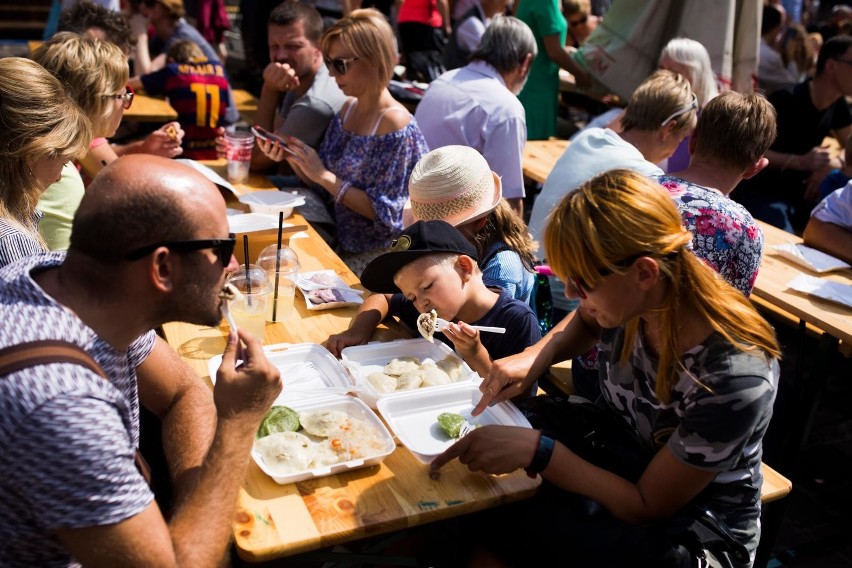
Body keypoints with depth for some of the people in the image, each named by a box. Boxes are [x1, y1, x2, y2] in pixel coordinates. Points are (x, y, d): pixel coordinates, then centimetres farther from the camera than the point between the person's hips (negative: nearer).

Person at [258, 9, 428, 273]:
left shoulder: (396, 125, -20)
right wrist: (292, 158, -9)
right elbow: (326, 187, 8)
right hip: (342, 241, 6)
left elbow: (384, 215, -20)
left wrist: (323, 175, -22)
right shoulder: (349, 108, 4)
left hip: (376, 258, -6)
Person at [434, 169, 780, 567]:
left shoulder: (735, 381, -34)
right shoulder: (633, 297, -18)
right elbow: (586, 321, 9)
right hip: (615, 465, 5)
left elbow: (647, 507, -22)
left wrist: (537, 451, -30)